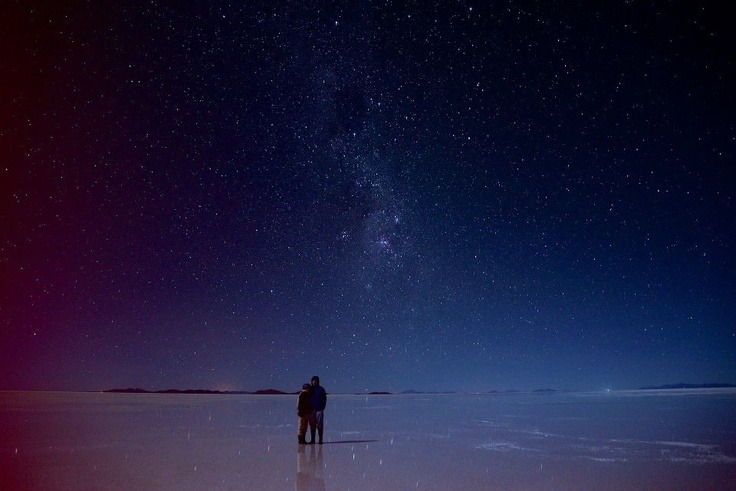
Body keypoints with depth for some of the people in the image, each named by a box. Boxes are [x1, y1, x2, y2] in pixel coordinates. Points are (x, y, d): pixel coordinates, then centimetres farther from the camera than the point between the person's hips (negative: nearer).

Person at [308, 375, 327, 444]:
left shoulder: (321, 389, 3)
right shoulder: (310, 389, 10)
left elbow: (324, 399, 2)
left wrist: (322, 407, -8)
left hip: (319, 410, -3)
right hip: (311, 410, 3)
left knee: (320, 425, -3)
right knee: (312, 425, 6)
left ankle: (320, 439, 3)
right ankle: (312, 440, 13)